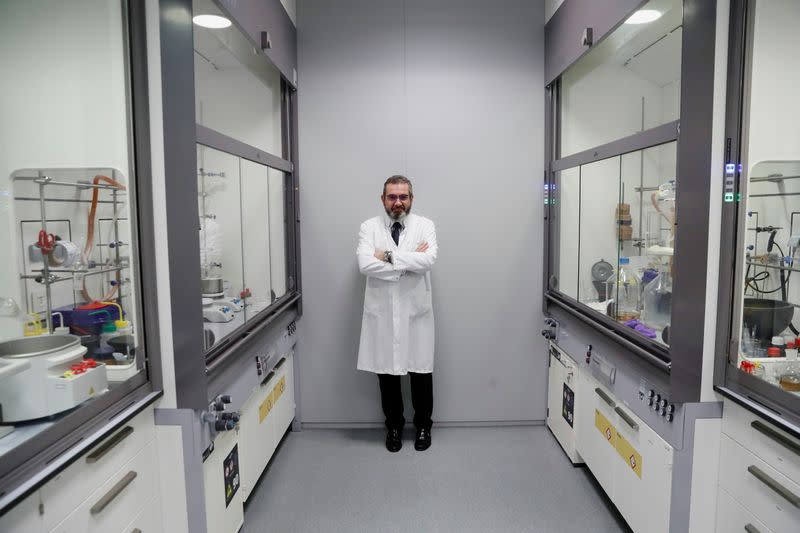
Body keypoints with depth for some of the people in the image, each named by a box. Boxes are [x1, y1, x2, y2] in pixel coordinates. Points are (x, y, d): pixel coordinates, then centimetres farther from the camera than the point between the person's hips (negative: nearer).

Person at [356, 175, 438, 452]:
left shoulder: (425, 226, 1)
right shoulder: (369, 227, 1)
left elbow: (428, 259, -18)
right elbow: (365, 264, -16)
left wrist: (389, 256, -17)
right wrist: (410, 261, -15)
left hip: (416, 310, 0)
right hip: (382, 312, 1)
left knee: (421, 372, 9)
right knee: (387, 372, 11)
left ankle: (423, 425, 31)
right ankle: (394, 426, 32)